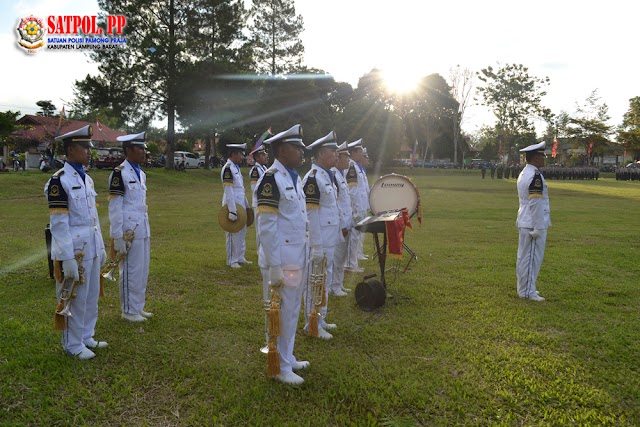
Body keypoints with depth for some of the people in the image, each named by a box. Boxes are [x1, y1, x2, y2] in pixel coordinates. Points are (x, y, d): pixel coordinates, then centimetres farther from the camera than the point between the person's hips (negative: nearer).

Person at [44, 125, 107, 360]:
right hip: (74, 250, -8)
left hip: (91, 248, 8)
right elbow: (59, 224, -17)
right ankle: (73, 345, 21)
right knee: (75, 299, 5)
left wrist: (101, 247, 15)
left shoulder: (87, 178, 10)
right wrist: (67, 259, -19)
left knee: (91, 296, 17)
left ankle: (86, 336, 32)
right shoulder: (59, 181, -14)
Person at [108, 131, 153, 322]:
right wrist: (118, 237, -16)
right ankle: (129, 310, 15)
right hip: (129, 231, -8)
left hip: (142, 231, 8)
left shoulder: (141, 173, 13)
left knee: (142, 271, 15)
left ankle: (138, 307, 27)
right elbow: (115, 207, -14)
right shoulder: (119, 173, -12)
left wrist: (147, 229, 17)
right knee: (130, 272, 2)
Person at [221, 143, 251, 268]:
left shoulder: (236, 168, 13)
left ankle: (240, 258, 25)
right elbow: (228, 191, -20)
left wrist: (246, 205, 19)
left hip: (240, 205, 9)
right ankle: (232, 260, 10)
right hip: (233, 205, -9)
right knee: (233, 234, -1)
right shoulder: (228, 168, -16)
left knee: (242, 232, 14)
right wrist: (232, 210, -23)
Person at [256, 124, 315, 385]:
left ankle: (288, 358, 36)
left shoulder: (294, 178, 11)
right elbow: (267, 227, -19)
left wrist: (311, 244, 17)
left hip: (297, 259, 9)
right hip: (281, 262, -9)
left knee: (292, 312, 19)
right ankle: (280, 367, 20)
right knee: (281, 314, 5)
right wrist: (274, 268, -20)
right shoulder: (271, 180, -17)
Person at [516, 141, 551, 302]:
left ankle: (524, 288, 24)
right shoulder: (535, 175, -18)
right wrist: (538, 228, -19)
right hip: (533, 224, -10)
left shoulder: (524, 173, 12)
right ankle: (528, 292, 5)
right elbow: (536, 204, -21)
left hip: (525, 223, 10)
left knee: (524, 257, 15)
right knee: (532, 258, -2)